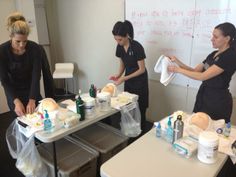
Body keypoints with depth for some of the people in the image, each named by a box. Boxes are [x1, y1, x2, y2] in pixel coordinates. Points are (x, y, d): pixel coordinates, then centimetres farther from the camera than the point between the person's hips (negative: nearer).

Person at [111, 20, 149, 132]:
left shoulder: (137, 47, -23)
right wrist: (118, 75, -10)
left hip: (140, 82, -5)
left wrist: (124, 78, -23)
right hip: (128, 82, 6)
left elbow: (142, 69, -19)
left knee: (139, 110, 1)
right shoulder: (120, 47, -4)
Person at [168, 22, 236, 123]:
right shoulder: (214, 54, 9)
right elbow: (195, 71, 8)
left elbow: (202, 76, -24)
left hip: (218, 101, -8)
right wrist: (177, 61, -4)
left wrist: (178, 70, -20)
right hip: (204, 96, 8)